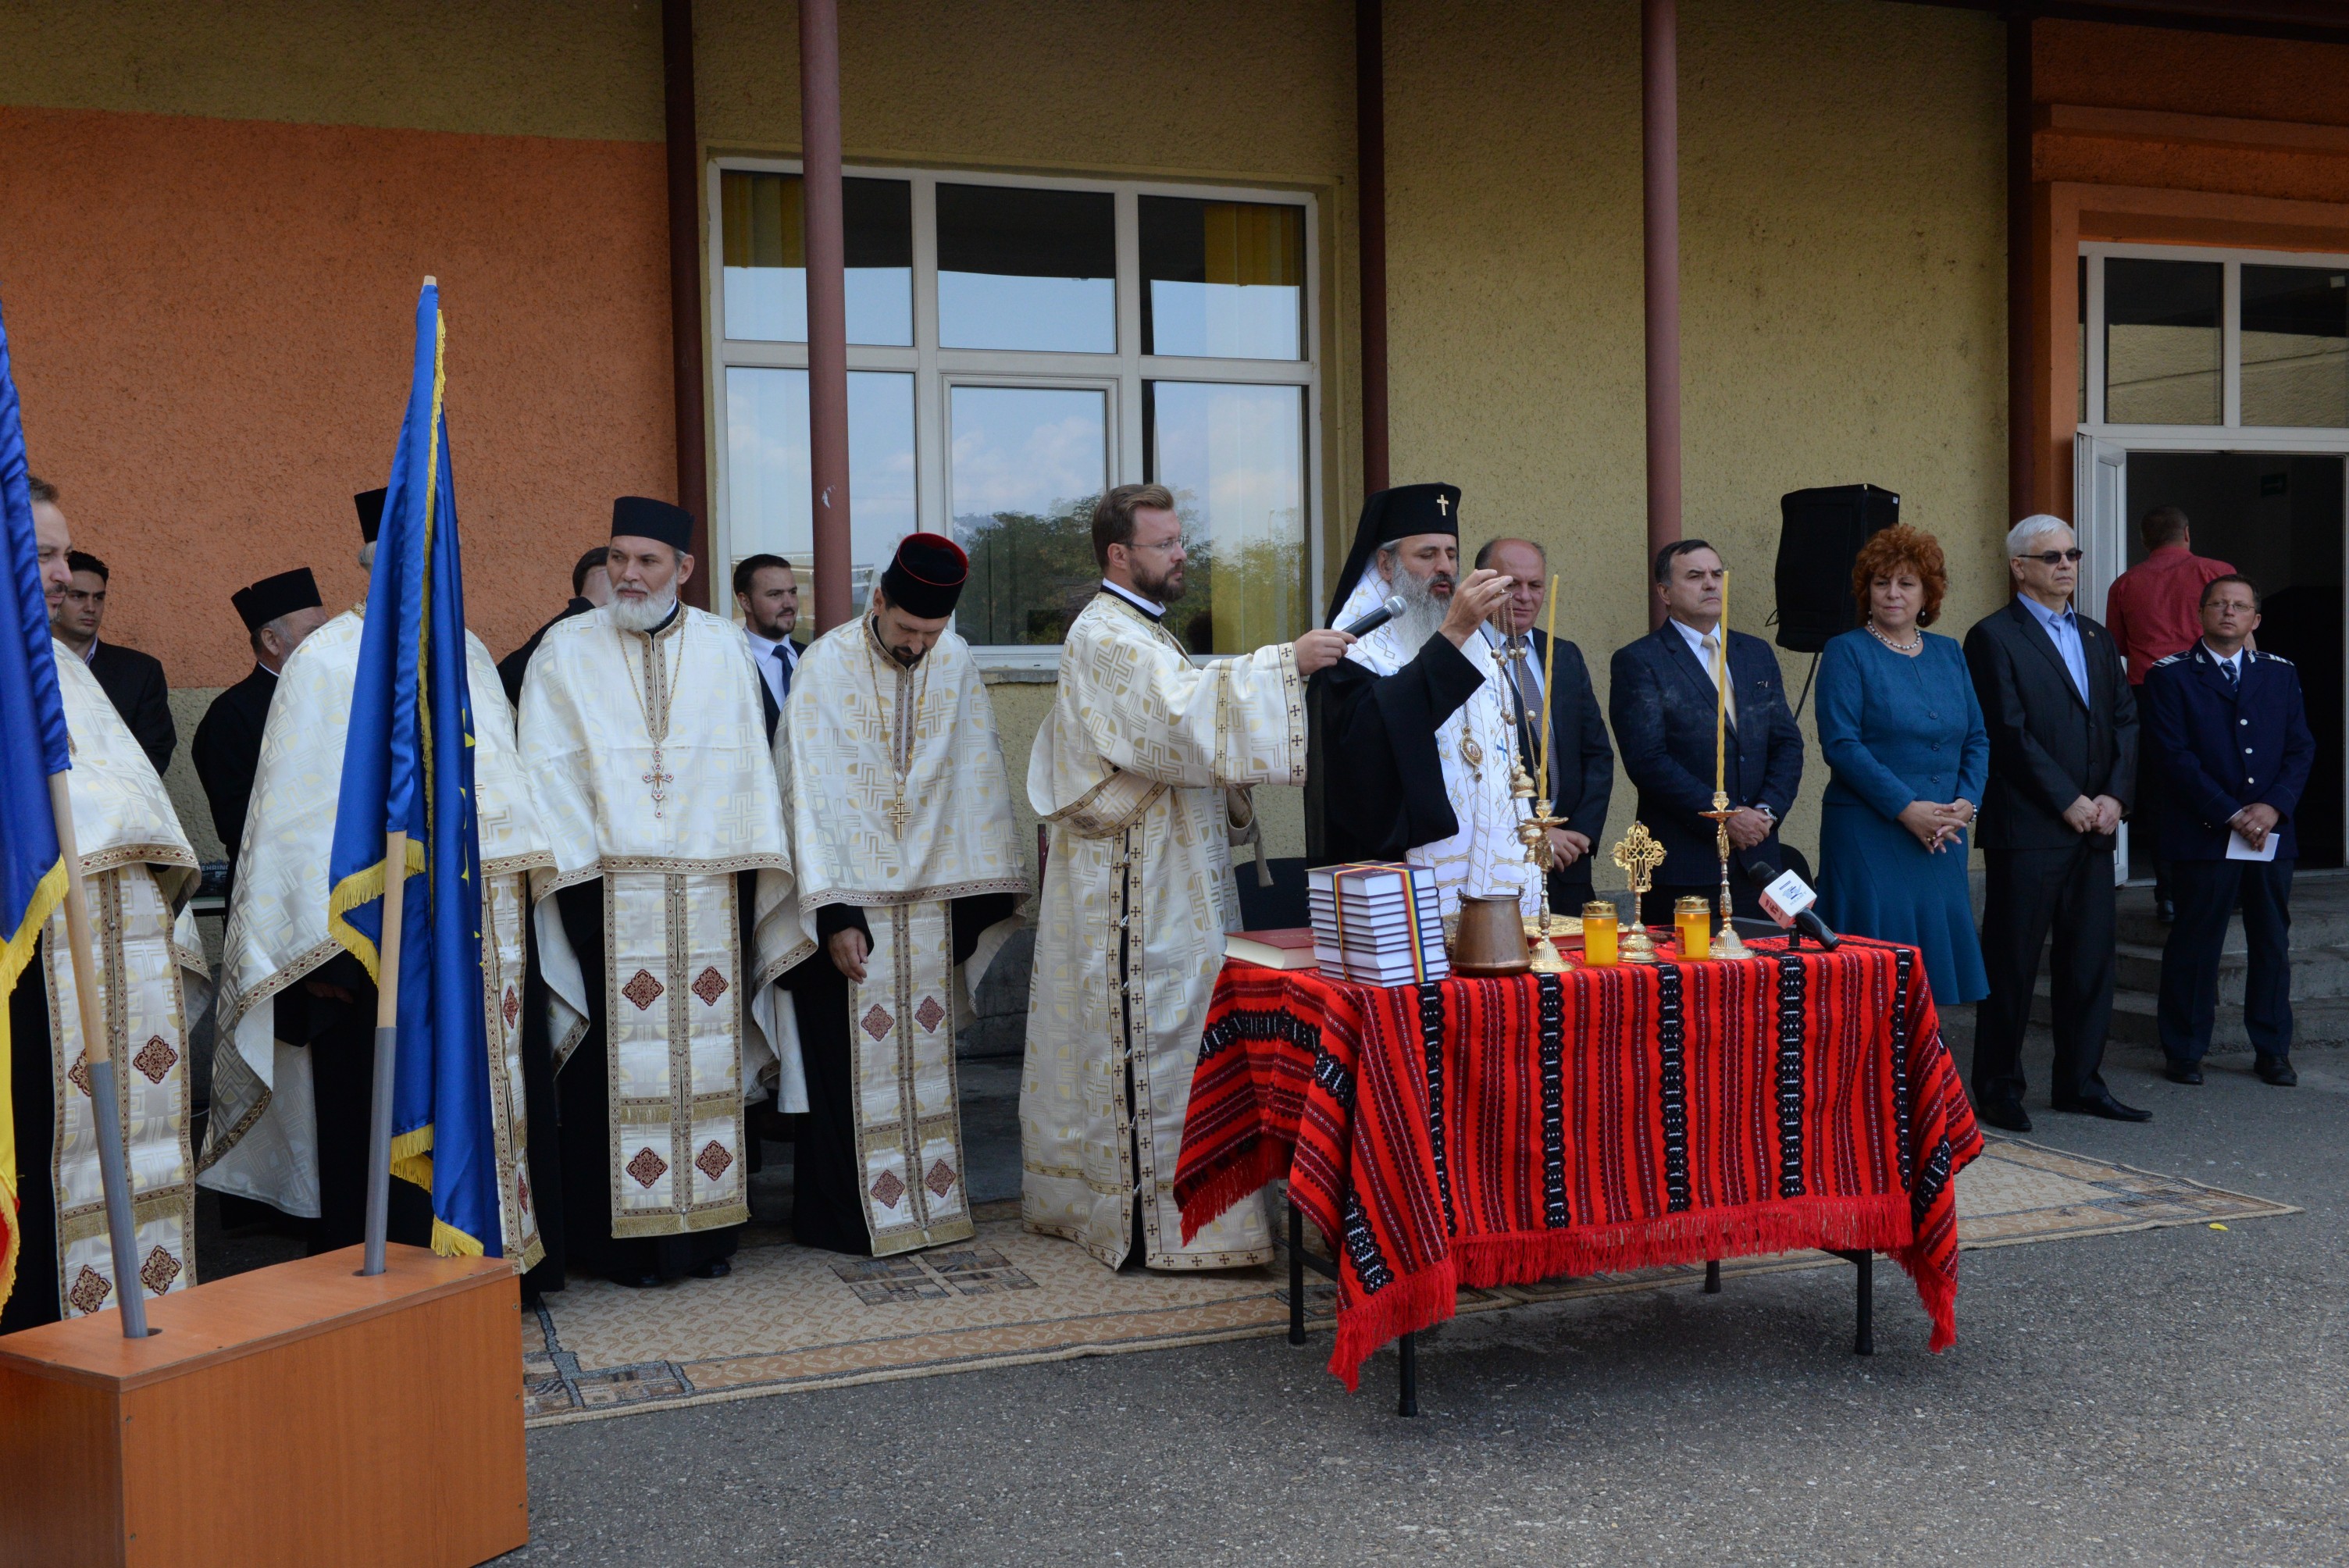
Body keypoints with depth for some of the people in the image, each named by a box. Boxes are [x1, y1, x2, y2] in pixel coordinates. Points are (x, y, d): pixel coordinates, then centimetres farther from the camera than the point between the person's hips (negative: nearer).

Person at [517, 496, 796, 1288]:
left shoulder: (724, 648, 10)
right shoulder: (565, 650, 4)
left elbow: (749, 762, 11)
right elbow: (549, 771, 0)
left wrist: (752, 864, 4)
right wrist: (578, 870, -9)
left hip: (709, 889, 2)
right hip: (608, 888, -2)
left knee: (709, 1052, 5)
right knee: (618, 1061, -2)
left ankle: (707, 1225, 14)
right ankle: (624, 1238, 7)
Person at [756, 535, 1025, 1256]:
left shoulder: (956, 663, 1)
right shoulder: (828, 664, -10)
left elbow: (977, 779, 5)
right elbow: (811, 792, -13)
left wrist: (977, 897, 2)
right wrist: (834, 915, -17)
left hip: (929, 897, 4)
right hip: (851, 898, -4)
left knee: (925, 1055, 9)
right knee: (851, 1057, 1)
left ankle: (926, 1202, 19)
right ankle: (842, 1216, 12)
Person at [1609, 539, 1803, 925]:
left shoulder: (1758, 654, 16)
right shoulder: (1637, 662, -3)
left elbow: (1787, 743, 14)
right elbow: (1648, 760, -12)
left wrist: (1768, 810, -4)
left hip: (1759, 858, 5)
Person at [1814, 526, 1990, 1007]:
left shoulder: (1949, 654, 14)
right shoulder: (1846, 652, -2)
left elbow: (1977, 739, 13)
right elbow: (1840, 743, -11)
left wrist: (1966, 802, -5)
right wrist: (1907, 808, -16)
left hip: (1943, 837, 5)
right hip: (1870, 836, -5)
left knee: (1934, 957, 6)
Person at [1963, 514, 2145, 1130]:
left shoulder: (2097, 638, 17)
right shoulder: (1994, 637, -5)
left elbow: (2126, 721, 12)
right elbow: (2009, 733, -12)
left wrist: (2115, 796, -3)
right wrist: (2068, 802, -13)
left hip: (2093, 828, 7)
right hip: (2027, 828, -7)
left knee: (2091, 959, 9)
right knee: (2012, 964, 0)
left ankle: (2079, 1082, 19)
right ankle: (1998, 1088, 9)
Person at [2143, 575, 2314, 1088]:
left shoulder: (2281, 674, 13)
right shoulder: (2171, 675, 0)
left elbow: (2301, 748, 8)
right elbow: (2172, 756, -8)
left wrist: (2273, 806, -9)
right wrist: (2230, 814, -14)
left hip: (2273, 833, 4)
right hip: (2202, 834, -4)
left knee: (2273, 944, 8)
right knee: (2195, 944, 1)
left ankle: (2273, 1051, 18)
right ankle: (2184, 1051, 11)